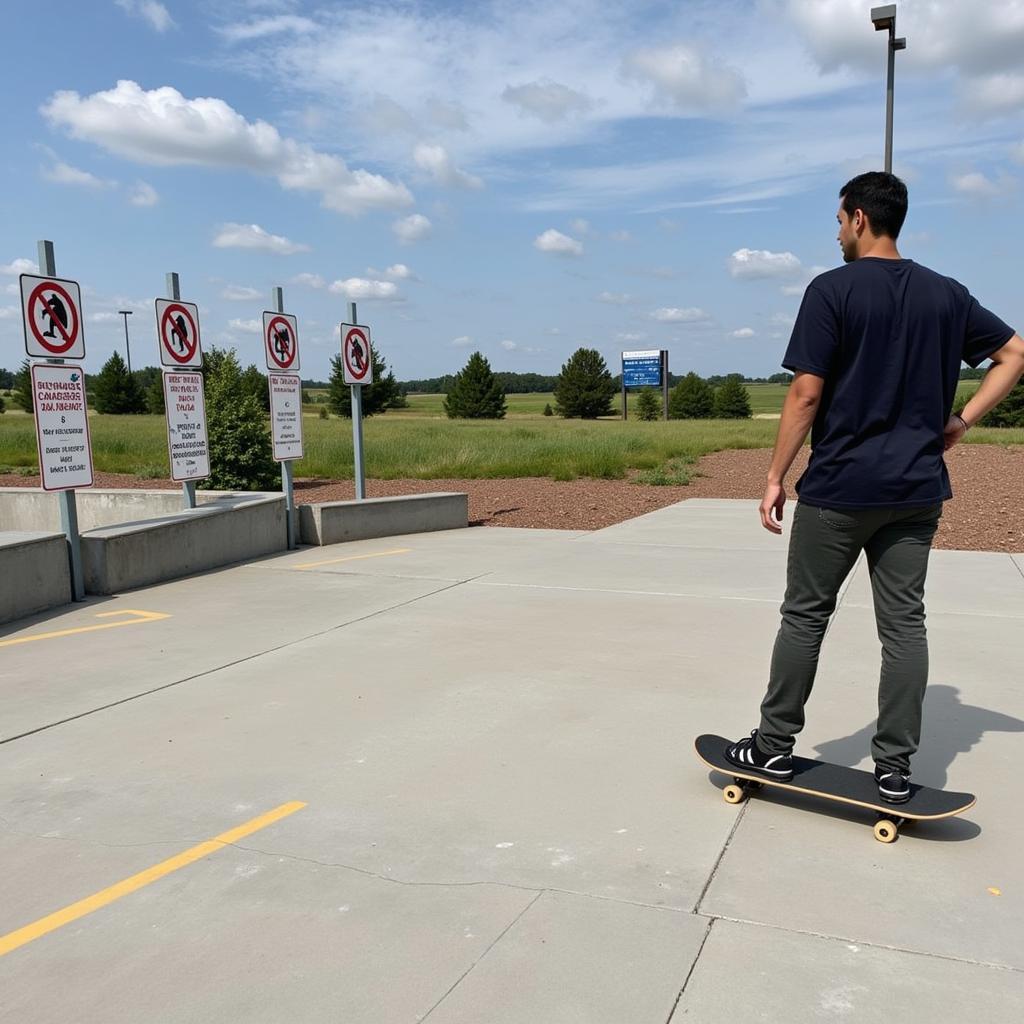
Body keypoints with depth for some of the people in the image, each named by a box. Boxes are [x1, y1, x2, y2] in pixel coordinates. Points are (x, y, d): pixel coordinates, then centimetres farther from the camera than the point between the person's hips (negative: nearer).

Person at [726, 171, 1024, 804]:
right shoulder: (946, 294, 10)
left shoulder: (832, 290, -8)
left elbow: (806, 395, -12)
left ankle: (774, 746, 17)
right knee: (904, 622, 8)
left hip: (839, 488, -5)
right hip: (917, 489, 5)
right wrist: (962, 421, 9)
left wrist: (777, 477, -6)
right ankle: (896, 768, 14)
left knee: (805, 615, 7)